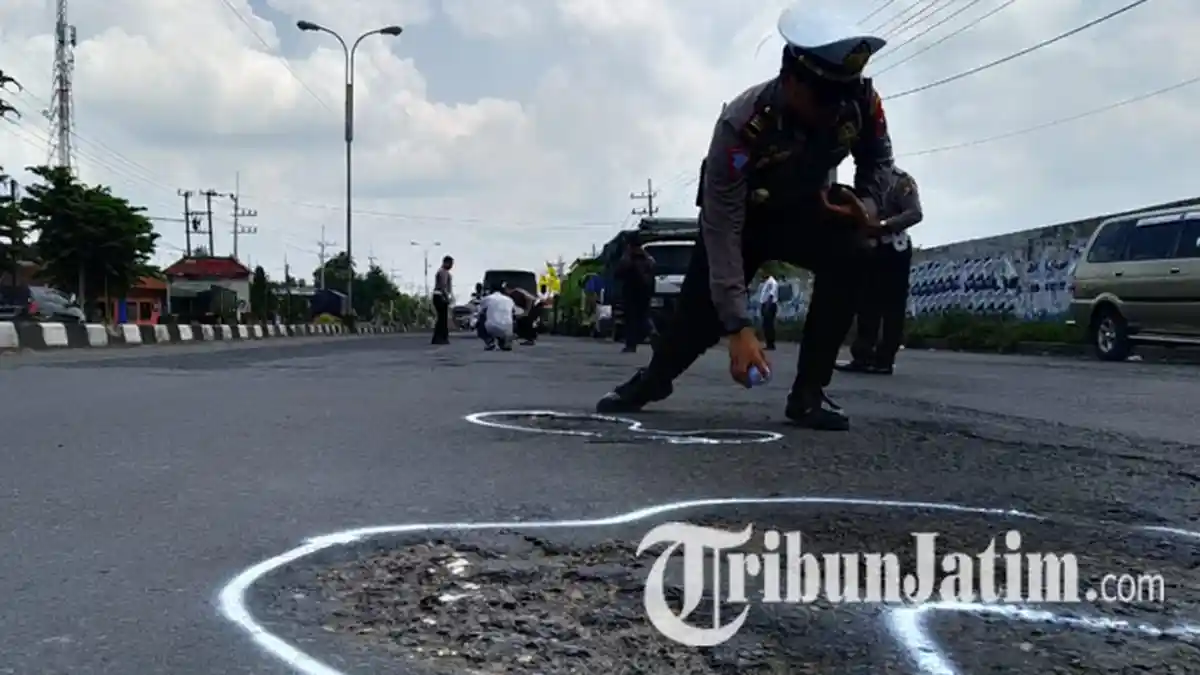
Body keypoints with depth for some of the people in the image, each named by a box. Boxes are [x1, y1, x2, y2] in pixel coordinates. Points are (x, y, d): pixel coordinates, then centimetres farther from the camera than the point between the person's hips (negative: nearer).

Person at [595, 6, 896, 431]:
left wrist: (868, 205, -23)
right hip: (741, 216, -2)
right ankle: (653, 379, 31)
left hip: (803, 211, 3)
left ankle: (808, 394, -17)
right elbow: (722, 228, -37)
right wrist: (738, 326, -42)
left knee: (850, 256, -27)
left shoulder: (862, 101, -26)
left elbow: (878, 160, -1)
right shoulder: (741, 125, -38)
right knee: (702, 309, -5)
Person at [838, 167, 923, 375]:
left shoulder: (901, 180, -4)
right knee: (867, 305, 5)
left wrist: (884, 225, -24)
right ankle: (864, 357, 6)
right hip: (871, 249, 7)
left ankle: (885, 360, -2)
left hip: (893, 249, -7)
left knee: (892, 306, -3)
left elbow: (915, 213, -15)